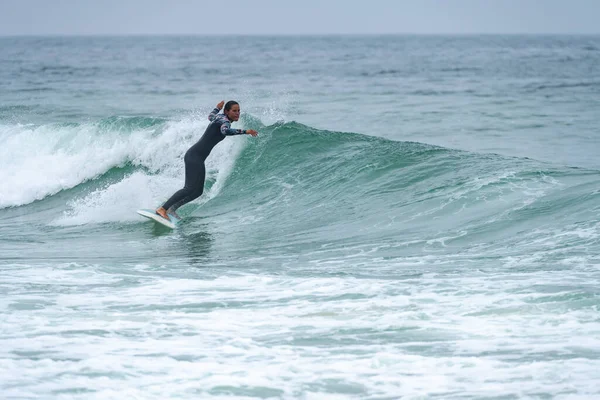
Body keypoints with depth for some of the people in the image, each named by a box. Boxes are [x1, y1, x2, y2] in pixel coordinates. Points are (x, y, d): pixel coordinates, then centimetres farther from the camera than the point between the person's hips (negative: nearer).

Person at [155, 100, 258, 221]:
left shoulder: (220, 117, 16)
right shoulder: (224, 120, -11)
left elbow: (211, 116, 41)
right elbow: (225, 131, -35)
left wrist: (218, 108, 58)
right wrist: (245, 131, -36)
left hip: (198, 158, 10)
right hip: (195, 155, -10)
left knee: (198, 191, 9)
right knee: (191, 188, -20)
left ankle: (171, 209, 11)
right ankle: (162, 209, -23)